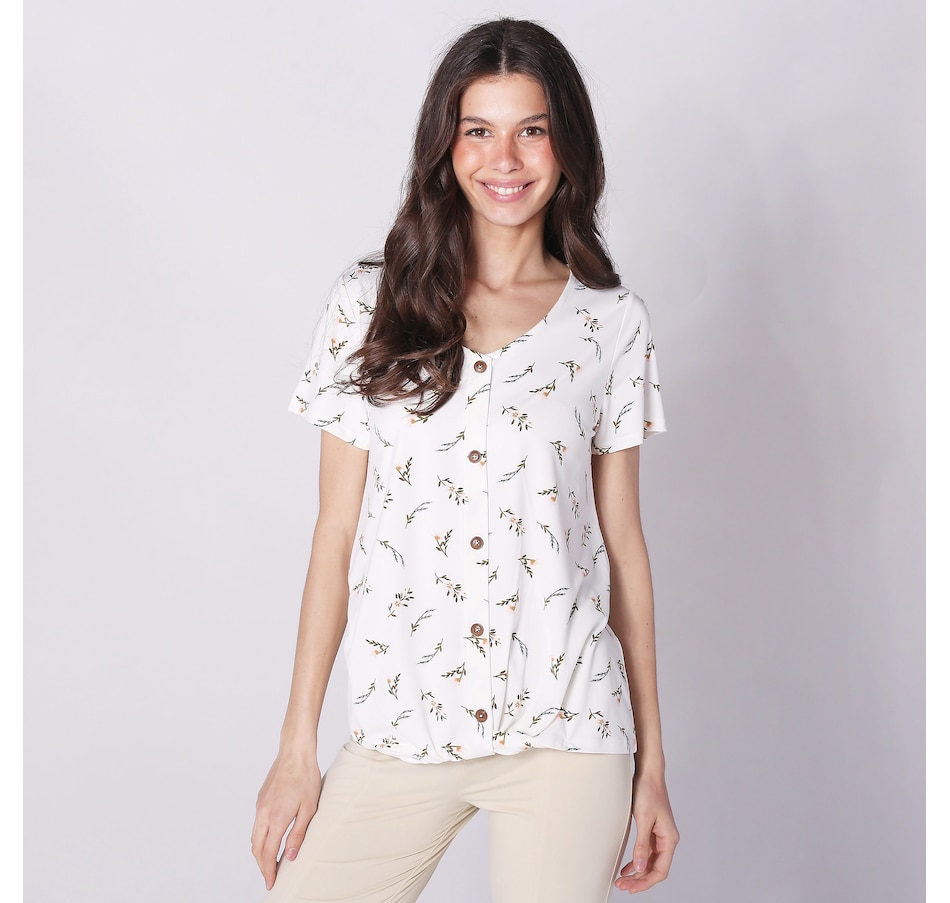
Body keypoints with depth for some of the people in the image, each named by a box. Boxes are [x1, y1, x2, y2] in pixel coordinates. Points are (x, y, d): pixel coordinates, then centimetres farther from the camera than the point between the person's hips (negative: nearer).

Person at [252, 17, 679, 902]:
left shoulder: (611, 324, 4)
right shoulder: (370, 305, 3)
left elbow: (622, 543, 6)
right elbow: (336, 534, 3)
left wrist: (651, 761, 7)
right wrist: (297, 746, 2)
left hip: (567, 730, 0)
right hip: (400, 727, 1)